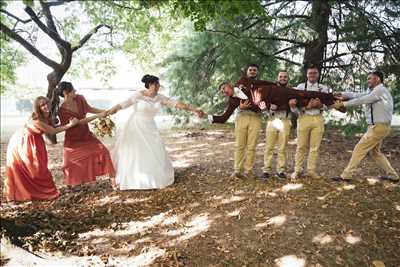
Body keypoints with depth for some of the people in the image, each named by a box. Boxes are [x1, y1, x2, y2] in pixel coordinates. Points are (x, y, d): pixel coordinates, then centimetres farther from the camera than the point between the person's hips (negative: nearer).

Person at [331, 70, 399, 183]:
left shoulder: (380, 90, -14)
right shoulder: (374, 91, 17)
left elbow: (362, 100, -19)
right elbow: (358, 95, 8)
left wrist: (343, 104, -16)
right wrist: (343, 95, -6)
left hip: (378, 127, -10)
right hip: (378, 127, 10)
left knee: (359, 149, -8)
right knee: (375, 152, 20)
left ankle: (346, 176, -4)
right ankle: (392, 175, 28)